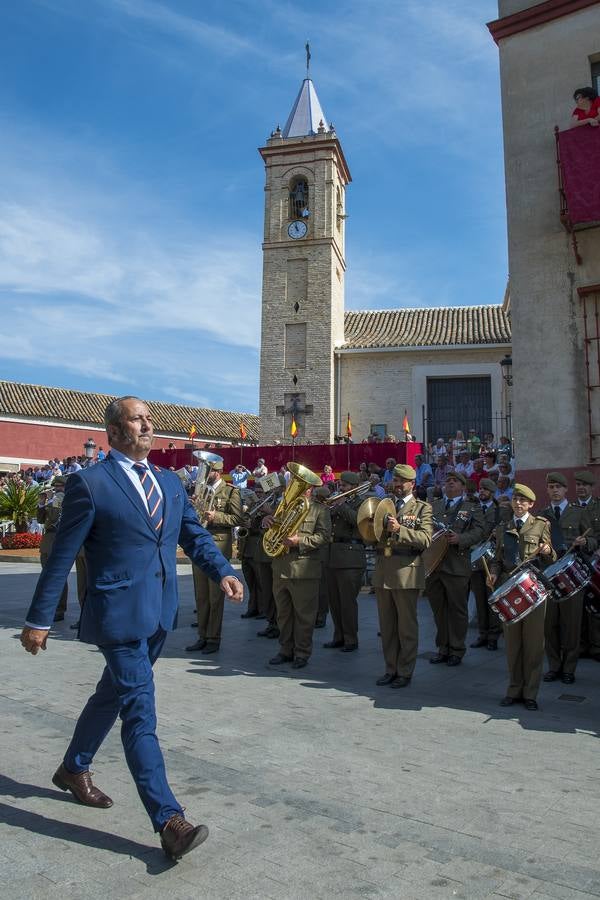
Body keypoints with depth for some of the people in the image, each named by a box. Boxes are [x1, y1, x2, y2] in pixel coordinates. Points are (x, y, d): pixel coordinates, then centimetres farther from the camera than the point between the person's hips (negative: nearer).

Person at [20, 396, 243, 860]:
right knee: (140, 711, -5)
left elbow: (195, 535, 8)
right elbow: (61, 556, -7)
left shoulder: (170, 482, 10)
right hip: (119, 612, -7)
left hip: (159, 612, 7)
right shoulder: (89, 483, -9)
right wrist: (38, 620, -3)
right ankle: (169, 820, 2)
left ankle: (74, 768, 46)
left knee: (115, 694, 23)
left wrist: (224, 571, -9)